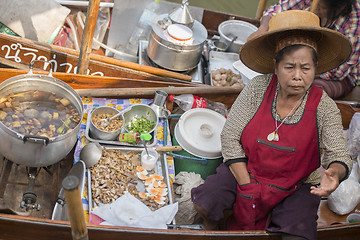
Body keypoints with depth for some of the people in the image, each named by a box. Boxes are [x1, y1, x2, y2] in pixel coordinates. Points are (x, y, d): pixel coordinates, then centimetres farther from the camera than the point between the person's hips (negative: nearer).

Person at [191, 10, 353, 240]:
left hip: (296, 188, 0)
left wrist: (334, 173, -39)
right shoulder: (258, 89, -11)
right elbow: (230, 139, -9)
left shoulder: (324, 107, -11)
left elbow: (340, 155, -13)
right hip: (245, 171, 1)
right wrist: (247, 188, -13)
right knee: (201, 205, -20)